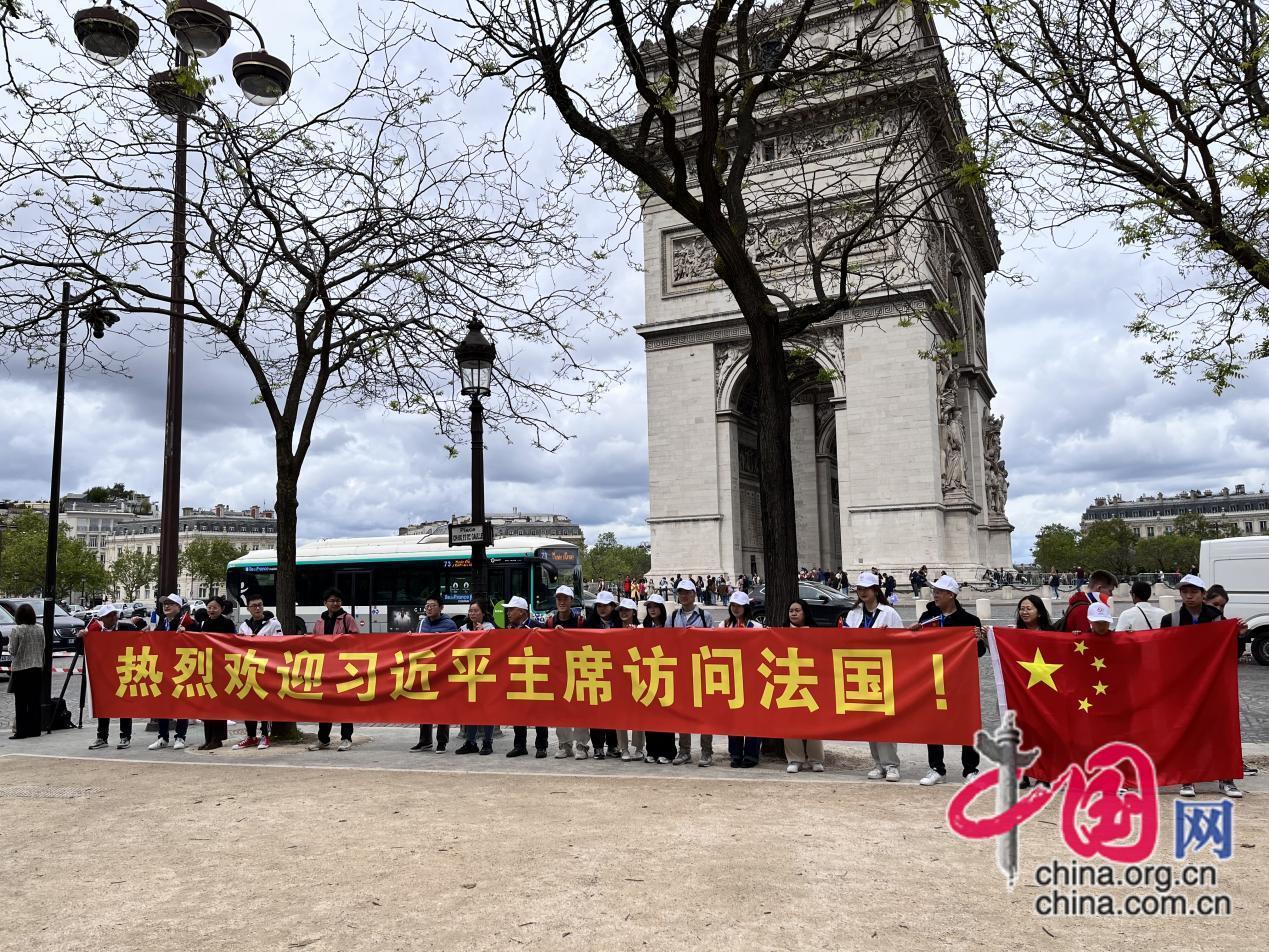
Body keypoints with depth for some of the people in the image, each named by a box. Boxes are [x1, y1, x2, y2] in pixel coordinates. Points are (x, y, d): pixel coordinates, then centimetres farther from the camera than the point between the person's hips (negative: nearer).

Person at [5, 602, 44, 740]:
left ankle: (21, 731, 1)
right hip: (37, 669, 4)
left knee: (20, 702, 1)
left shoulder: (15, 630, -11)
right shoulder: (40, 630, 3)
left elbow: (12, 651, -7)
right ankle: (34, 730, 13)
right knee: (34, 701, 9)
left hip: (20, 670, -4)